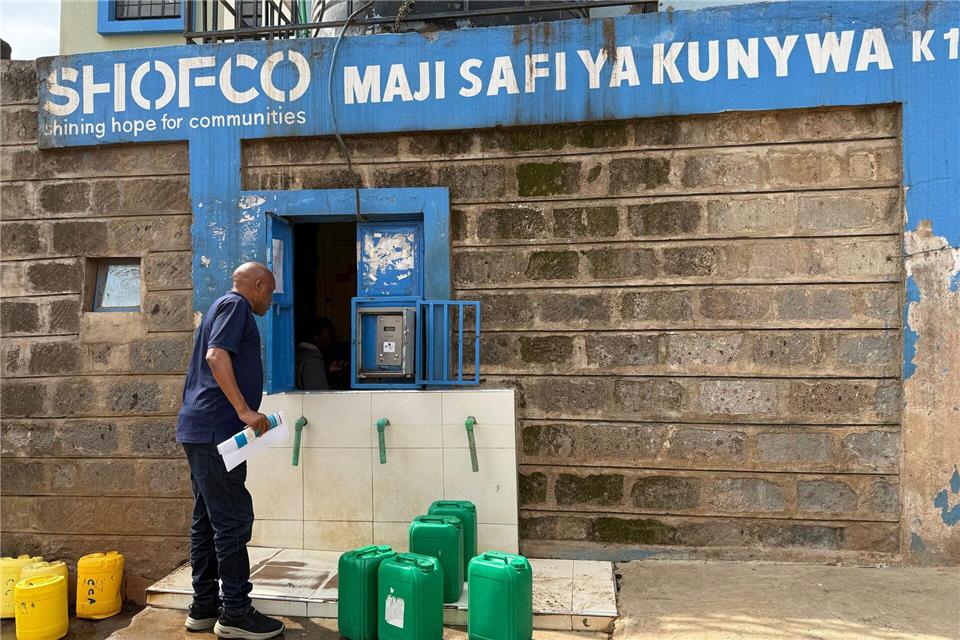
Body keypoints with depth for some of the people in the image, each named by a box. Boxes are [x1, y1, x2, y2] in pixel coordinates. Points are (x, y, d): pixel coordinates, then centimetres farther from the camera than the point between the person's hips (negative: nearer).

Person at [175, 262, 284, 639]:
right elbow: (216, 356, -20)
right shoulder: (235, 305, -6)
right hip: (214, 429, -10)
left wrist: (245, 415, 26)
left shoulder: (225, 307, 24)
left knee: (207, 519, 12)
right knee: (233, 519, -6)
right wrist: (245, 411, -21)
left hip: (201, 430, 10)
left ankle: (204, 607, 19)